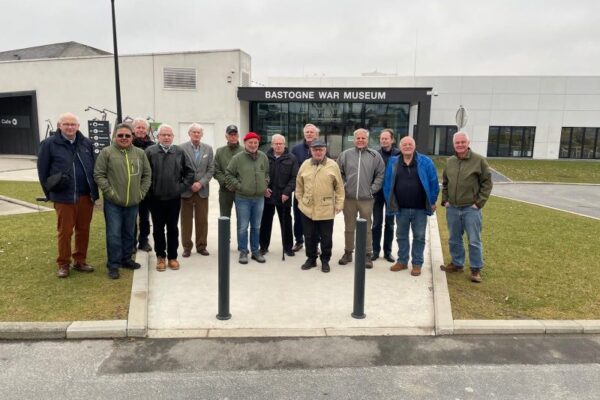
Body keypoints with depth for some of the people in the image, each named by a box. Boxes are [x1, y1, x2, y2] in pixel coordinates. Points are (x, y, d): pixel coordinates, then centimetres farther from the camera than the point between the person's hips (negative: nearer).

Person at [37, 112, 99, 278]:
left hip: (86, 195, 3)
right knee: (64, 232, 6)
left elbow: (93, 168, 11)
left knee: (83, 230, 11)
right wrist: (49, 193, 2)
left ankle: (80, 261, 25)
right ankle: (63, 264, 20)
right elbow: (42, 171, 2)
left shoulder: (87, 143, 6)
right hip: (63, 196, -3)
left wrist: (94, 190, 7)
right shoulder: (49, 144, -3)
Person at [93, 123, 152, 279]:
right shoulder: (106, 152, -5)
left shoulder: (140, 153, 5)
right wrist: (110, 191, -11)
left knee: (129, 233, 15)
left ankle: (126, 259, 31)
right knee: (114, 234, 0)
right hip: (113, 202, -4)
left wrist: (142, 192, 4)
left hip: (133, 202, 4)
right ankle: (113, 265, 11)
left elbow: (147, 174, 11)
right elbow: (99, 175, -5)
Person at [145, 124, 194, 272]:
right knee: (158, 229, 9)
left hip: (174, 198, 1)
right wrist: (149, 189, -3)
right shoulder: (150, 151, -4)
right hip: (156, 198, -1)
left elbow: (189, 172, 7)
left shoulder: (179, 152, 1)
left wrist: (182, 186, 1)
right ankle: (160, 256, 23)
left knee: (173, 228, 9)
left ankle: (172, 257, 21)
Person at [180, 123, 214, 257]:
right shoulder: (182, 148, -2)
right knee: (186, 220, 5)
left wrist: (201, 183, -9)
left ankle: (201, 246, 17)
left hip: (202, 190, 2)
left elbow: (211, 169, 3)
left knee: (202, 220, 6)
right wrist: (189, 184, -10)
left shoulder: (208, 149, 6)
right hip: (186, 190, -2)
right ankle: (187, 247, 15)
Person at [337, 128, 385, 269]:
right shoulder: (345, 154, 2)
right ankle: (348, 252, 25)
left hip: (366, 199, -1)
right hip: (348, 198, 1)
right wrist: (342, 187, 1)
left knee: (366, 228, 6)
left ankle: (368, 254, 17)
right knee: (349, 227, 12)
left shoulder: (375, 156, 0)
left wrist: (372, 189, -3)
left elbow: (380, 174, 3)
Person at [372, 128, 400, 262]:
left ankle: (387, 251, 21)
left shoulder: (399, 154, -5)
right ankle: (375, 250, 19)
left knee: (389, 224, 10)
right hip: (378, 193, 0)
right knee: (377, 223, 8)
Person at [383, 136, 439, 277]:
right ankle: (402, 261, 26)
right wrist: (390, 202, 1)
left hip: (420, 208, -2)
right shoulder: (393, 162, 2)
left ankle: (417, 263, 19)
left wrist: (432, 202, -2)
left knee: (419, 237, 7)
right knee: (401, 236, 12)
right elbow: (387, 183, 4)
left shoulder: (425, 162, -3)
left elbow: (433, 182, -1)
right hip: (401, 208, 2)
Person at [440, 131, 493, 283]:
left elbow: (487, 183, -4)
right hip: (452, 208, 5)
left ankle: (476, 269, 14)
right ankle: (457, 264, 29)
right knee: (454, 239, 13)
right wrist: (445, 200, 7)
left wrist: (479, 203, -9)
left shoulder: (479, 160, -6)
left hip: (471, 208, -4)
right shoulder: (450, 161, 8)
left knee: (474, 241, 2)